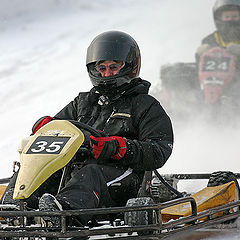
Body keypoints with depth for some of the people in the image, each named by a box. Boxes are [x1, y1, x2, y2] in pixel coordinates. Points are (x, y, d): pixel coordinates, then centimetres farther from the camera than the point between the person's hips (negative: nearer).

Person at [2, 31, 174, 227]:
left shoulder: (147, 106, 13)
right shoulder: (83, 102, 30)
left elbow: (159, 152, 0)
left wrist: (118, 147, -18)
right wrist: (46, 124, 3)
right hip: (73, 168, 6)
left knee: (91, 174, -42)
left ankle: (65, 207, -73)